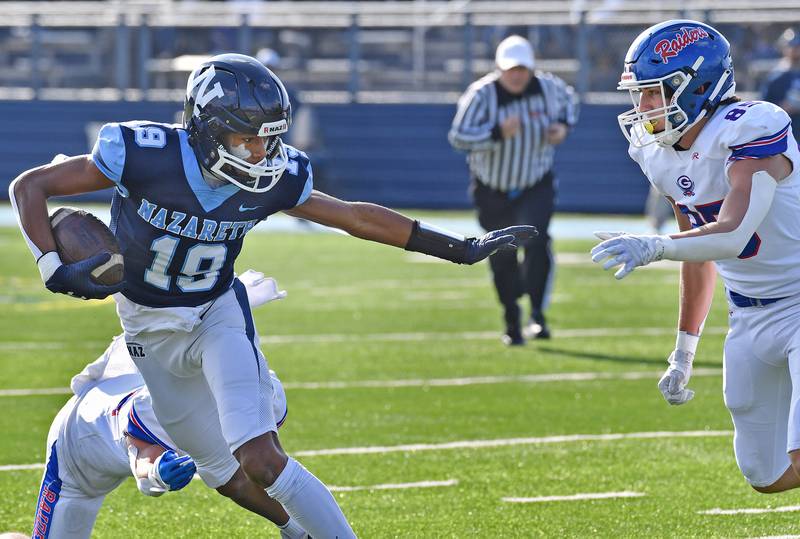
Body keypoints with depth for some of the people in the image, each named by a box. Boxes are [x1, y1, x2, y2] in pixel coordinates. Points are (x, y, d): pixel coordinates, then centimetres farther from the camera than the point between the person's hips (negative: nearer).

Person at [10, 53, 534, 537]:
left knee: (261, 460, -21)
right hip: (151, 331, 0)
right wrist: (55, 270, -31)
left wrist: (460, 248, 0)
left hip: (219, 316, 0)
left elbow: (356, 216, -2)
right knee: (222, 471, 8)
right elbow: (29, 186, -19)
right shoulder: (146, 156, -27)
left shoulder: (273, 182, -16)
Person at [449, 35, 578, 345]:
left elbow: (569, 101, 14)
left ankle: (537, 315, -18)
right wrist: (498, 133, -36)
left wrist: (564, 126, -6)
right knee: (502, 258, 7)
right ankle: (512, 324, 27)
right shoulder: (482, 95, -19)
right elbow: (458, 136, -24)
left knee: (536, 240, -24)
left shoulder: (547, 87, -9)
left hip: (536, 187, 0)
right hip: (493, 190, 0)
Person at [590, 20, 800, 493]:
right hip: (750, 316, 8)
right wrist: (684, 352, 17)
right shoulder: (662, 156, 0)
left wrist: (653, 247, -53)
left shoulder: (751, 131, -25)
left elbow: (731, 236, -37)